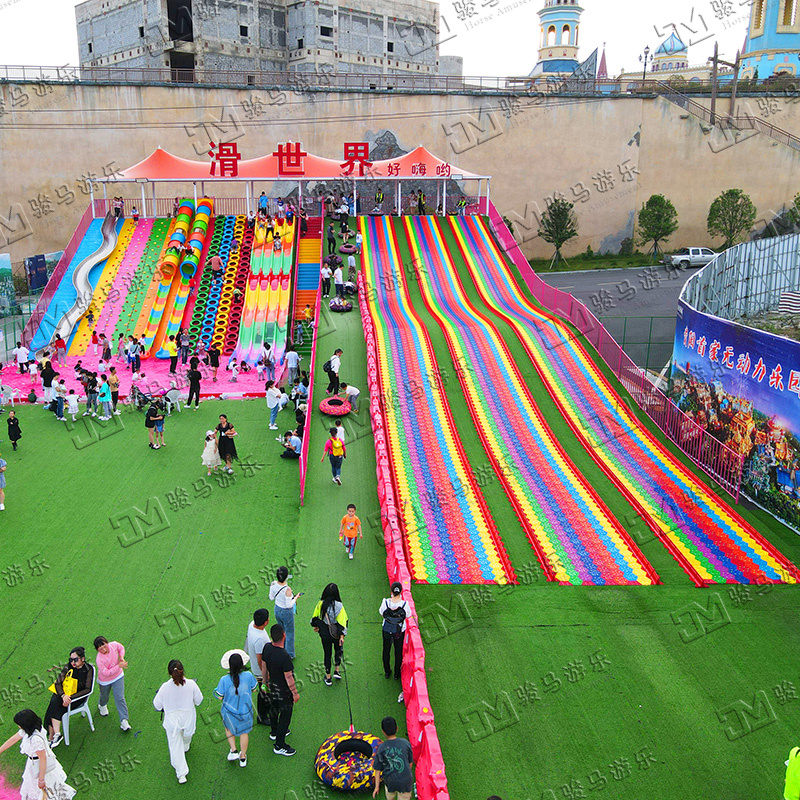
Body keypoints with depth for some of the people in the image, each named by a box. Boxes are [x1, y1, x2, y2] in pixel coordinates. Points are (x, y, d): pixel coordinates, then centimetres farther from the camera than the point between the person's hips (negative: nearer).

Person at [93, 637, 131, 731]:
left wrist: (121, 658, -16)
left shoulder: (114, 645, -24)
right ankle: (102, 705, 62)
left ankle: (124, 720, 4)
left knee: (120, 698, -2)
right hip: (105, 681, -2)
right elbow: (106, 673, -34)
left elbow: (121, 648, 0)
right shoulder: (99, 660, -35)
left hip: (118, 677, 2)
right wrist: (119, 666, -40)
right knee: (104, 696, 26)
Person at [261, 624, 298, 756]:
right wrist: (295, 693, -10)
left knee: (274, 709, 28)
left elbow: (263, 667, 1)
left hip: (273, 687, 7)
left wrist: (265, 682, 18)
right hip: (284, 691, -7)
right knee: (285, 715, 11)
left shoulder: (267, 648, -16)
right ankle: (279, 746, 24)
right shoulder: (284, 657, -37)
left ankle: (274, 732, 52)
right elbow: (289, 678, -26)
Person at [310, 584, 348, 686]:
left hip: (324, 634, 2)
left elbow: (315, 617, 0)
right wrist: (342, 636, -11)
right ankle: (336, 671, 24)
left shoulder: (321, 604, -14)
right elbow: (342, 622, -19)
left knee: (327, 654, 17)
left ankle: (328, 677, 24)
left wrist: (315, 626, 20)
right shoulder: (339, 605, -21)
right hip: (336, 634, -2)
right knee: (338, 650, 27)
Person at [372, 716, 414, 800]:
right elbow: (410, 763, 0)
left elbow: (378, 769, -6)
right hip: (405, 781, -1)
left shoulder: (381, 748, -12)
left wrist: (377, 786, 4)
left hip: (390, 781, 1)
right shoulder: (405, 743, -12)